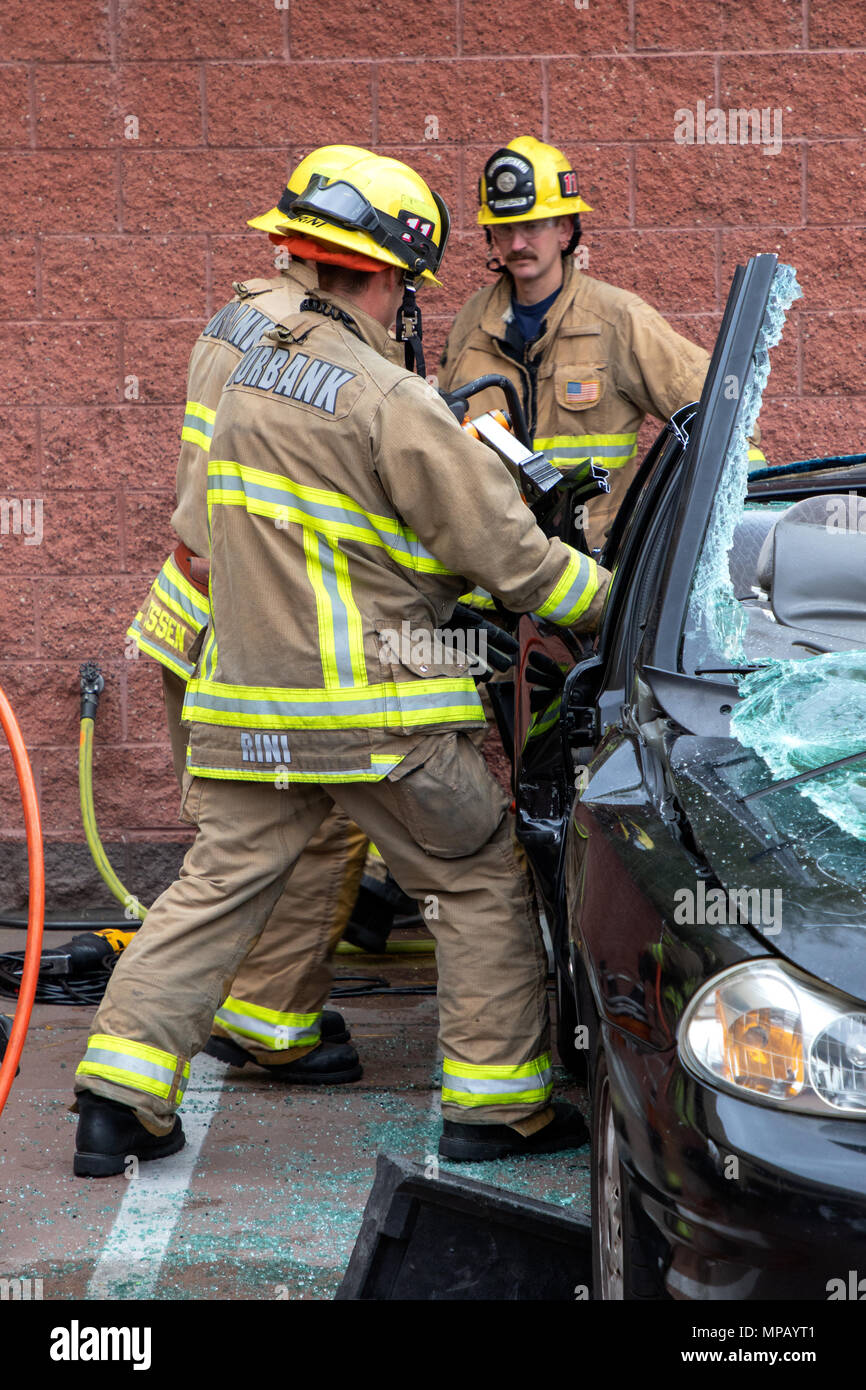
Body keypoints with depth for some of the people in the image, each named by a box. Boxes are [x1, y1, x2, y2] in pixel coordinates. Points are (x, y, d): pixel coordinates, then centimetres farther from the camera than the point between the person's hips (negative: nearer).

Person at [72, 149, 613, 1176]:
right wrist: (618, 601, 2)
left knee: (214, 886, 11)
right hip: (376, 715, -7)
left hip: (248, 700, 7)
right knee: (483, 887, 9)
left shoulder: (251, 374, 10)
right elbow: (508, 558, -13)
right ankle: (495, 1106, 14)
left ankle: (116, 1100, 7)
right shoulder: (392, 403, -16)